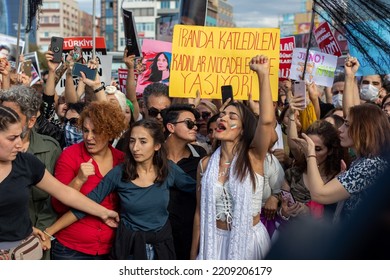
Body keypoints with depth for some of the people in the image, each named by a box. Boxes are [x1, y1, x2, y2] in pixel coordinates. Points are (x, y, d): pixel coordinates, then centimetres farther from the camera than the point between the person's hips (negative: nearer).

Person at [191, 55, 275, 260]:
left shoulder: (253, 157, -10)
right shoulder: (206, 164, -2)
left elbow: (267, 121, -29)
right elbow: (200, 212, 3)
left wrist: (263, 74, -30)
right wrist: (194, 253, 7)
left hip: (250, 240, -2)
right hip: (215, 242, 2)